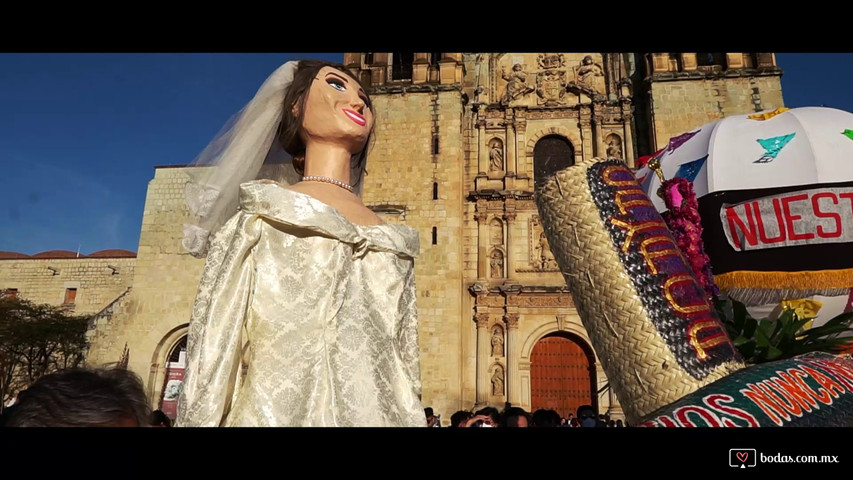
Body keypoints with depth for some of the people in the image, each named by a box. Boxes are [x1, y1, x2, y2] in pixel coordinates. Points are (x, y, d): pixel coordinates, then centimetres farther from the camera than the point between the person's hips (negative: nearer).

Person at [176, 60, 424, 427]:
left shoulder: (389, 243, 6)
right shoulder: (261, 218, -4)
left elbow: (403, 366, 7)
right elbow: (214, 356, -6)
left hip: (372, 413, 4)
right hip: (272, 412, -3)